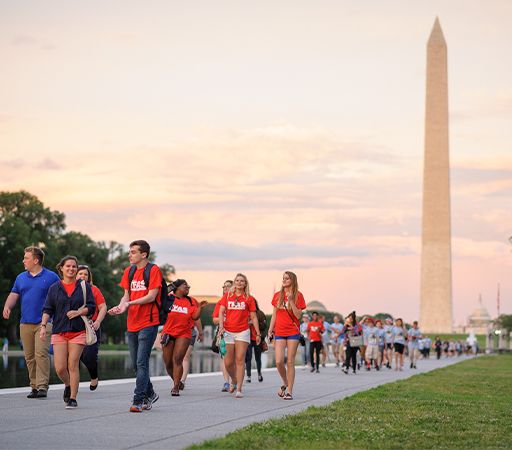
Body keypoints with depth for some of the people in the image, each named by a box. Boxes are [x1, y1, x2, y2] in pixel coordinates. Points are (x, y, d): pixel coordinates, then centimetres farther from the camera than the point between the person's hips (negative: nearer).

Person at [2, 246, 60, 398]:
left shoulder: (51, 277, 1)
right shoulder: (21, 278, 15)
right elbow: (13, 295, 14)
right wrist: (7, 306, -6)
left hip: (43, 323, -5)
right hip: (25, 323, 5)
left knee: (41, 353, -15)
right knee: (29, 357, 6)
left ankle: (42, 386, -15)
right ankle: (34, 386, 12)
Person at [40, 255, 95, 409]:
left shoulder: (84, 286, 6)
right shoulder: (54, 288, 9)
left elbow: (91, 307, 4)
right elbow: (47, 309, 6)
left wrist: (78, 312, -12)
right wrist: (43, 325, -7)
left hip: (78, 331, -1)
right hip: (59, 331, 1)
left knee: (73, 365, -5)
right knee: (60, 368, -5)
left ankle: (73, 398, 4)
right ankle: (68, 386, 26)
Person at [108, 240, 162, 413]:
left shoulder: (154, 270, -7)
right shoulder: (129, 271, 13)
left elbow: (151, 296, -13)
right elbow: (126, 295, 14)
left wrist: (129, 304, -21)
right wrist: (120, 306, -7)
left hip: (148, 322, -7)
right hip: (132, 323, 7)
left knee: (141, 362, -11)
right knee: (136, 364, 12)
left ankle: (138, 401, -10)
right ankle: (149, 394, 28)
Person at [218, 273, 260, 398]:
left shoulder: (249, 298, 5)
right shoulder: (227, 296, 8)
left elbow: (253, 317, 7)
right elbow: (221, 312, 2)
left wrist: (258, 333, 5)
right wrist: (221, 326, -13)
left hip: (243, 332, -2)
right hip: (228, 331, 2)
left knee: (240, 360, -9)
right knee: (228, 362, 4)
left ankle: (239, 389, -10)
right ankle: (234, 380, 32)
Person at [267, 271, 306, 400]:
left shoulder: (298, 295, -1)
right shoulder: (277, 295, 10)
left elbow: (298, 315, -9)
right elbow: (274, 315, 14)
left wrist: (291, 300, -17)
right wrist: (270, 330, 6)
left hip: (293, 332, -3)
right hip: (279, 332, 3)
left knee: (290, 362, -3)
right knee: (279, 362, -7)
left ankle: (289, 391, 3)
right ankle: (285, 384, 19)